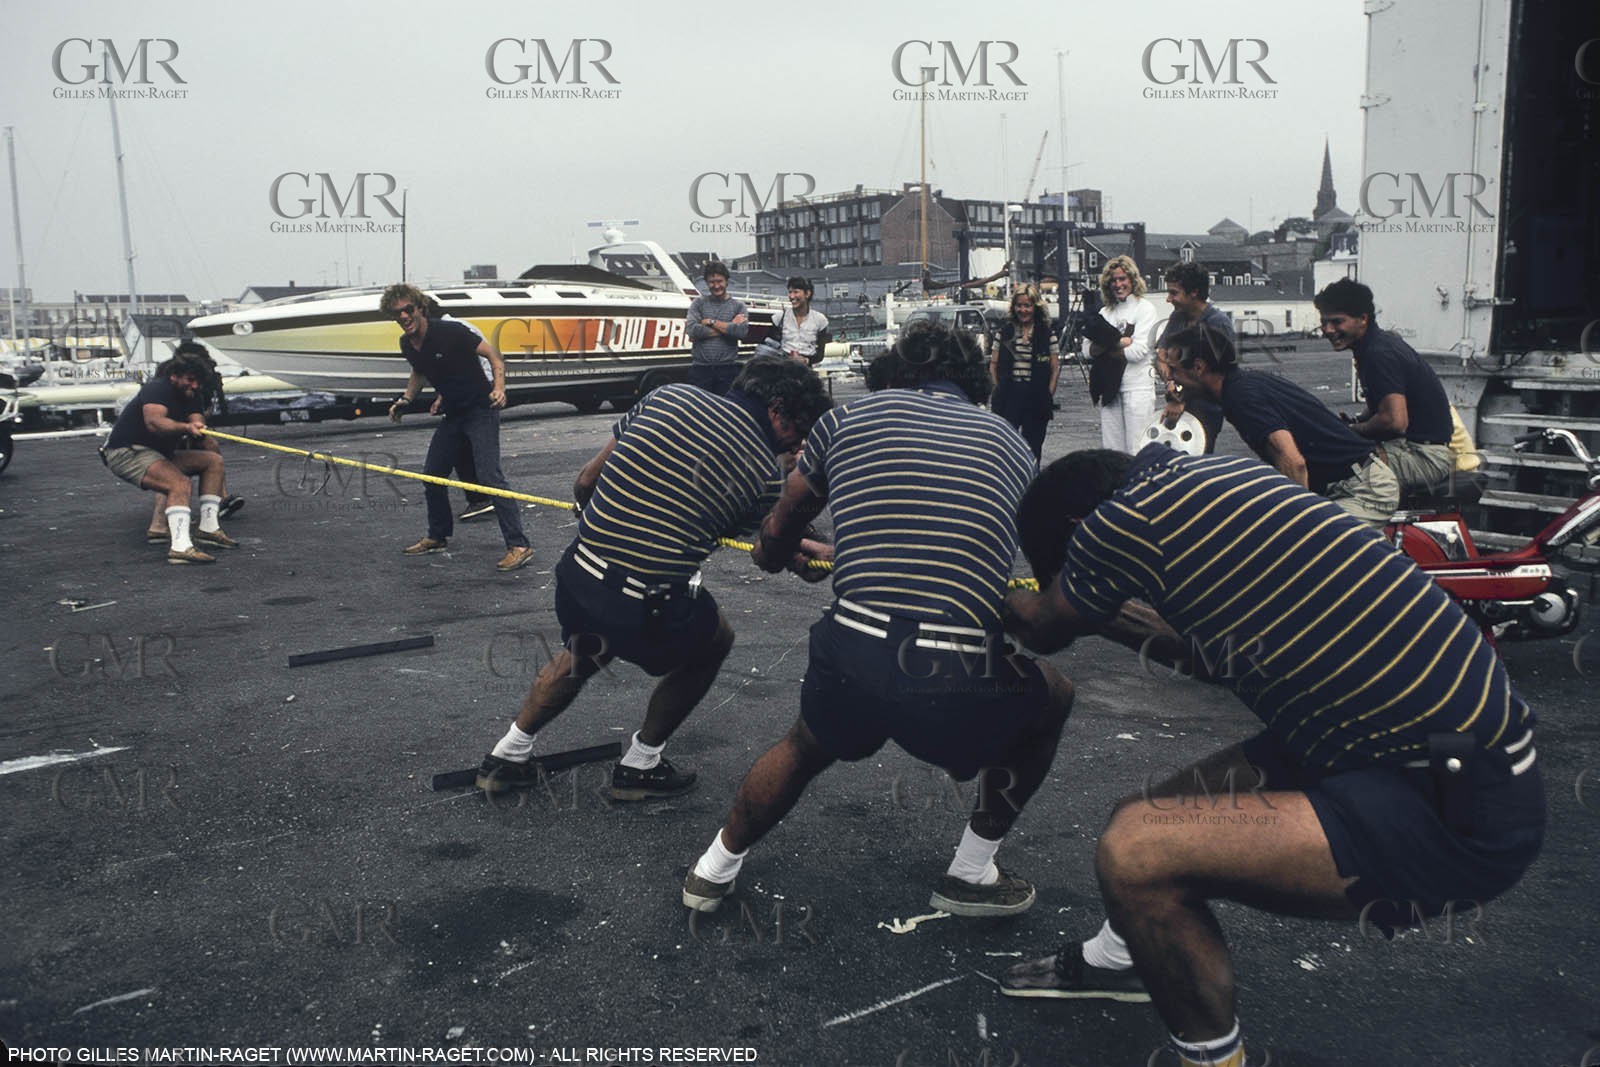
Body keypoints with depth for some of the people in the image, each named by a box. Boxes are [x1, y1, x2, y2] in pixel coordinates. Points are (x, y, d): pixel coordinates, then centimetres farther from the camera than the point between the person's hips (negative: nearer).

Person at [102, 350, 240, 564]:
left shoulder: (189, 395, 12)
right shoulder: (157, 388, -15)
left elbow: (197, 418, -6)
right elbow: (153, 422, -32)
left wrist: (197, 425, -29)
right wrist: (185, 428, -46)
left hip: (158, 454, 10)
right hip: (127, 453, -9)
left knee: (214, 460, 2)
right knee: (179, 483, -32)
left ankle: (208, 527, -4)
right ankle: (180, 546, -46)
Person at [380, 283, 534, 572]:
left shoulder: (450, 331, -17)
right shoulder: (407, 345, 4)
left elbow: (492, 355, -14)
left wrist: (499, 388, -29)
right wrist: (406, 399, 10)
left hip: (481, 410, -8)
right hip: (453, 414, 8)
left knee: (489, 476, -19)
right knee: (431, 475, 12)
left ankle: (519, 546, -20)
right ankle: (437, 537, 32)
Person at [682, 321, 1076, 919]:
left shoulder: (849, 417, 16)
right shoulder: (1010, 442, 20)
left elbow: (779, 535, 28)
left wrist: (774, 555, 54)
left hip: (852, 664, 2)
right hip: (960, 687, -1)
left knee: (808, 747, 37)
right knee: (1053, 698, 33)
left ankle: (716, 869, 49)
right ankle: (971, 875, 35)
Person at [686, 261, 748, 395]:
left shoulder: (738, 305, 8)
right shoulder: (699, 303, 9)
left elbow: (742, 332, -10)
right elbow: (692, 330, -9)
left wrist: (711, 322, -6)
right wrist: (728, 327, -6)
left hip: (728, 369, 0)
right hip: (701, 368, 0)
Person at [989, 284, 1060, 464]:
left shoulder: (1047, 334, 3)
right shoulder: (1005, 332, 6)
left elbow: (1055, 369, 4)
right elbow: (993, 365, 9)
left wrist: (1048, 395, -3)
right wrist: (998, 391, 1)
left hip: (1037, 398, 0)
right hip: (1008, 397, 0)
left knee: (1033, 447, 8)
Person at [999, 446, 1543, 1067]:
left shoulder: (1125, 521, -16)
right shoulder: (1213, 474, 8)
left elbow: (1045, 631, 7)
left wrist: (999, 595, 28)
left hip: (1458, 814, -10)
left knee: (1135, 853, -18)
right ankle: (1119, 957, 48)